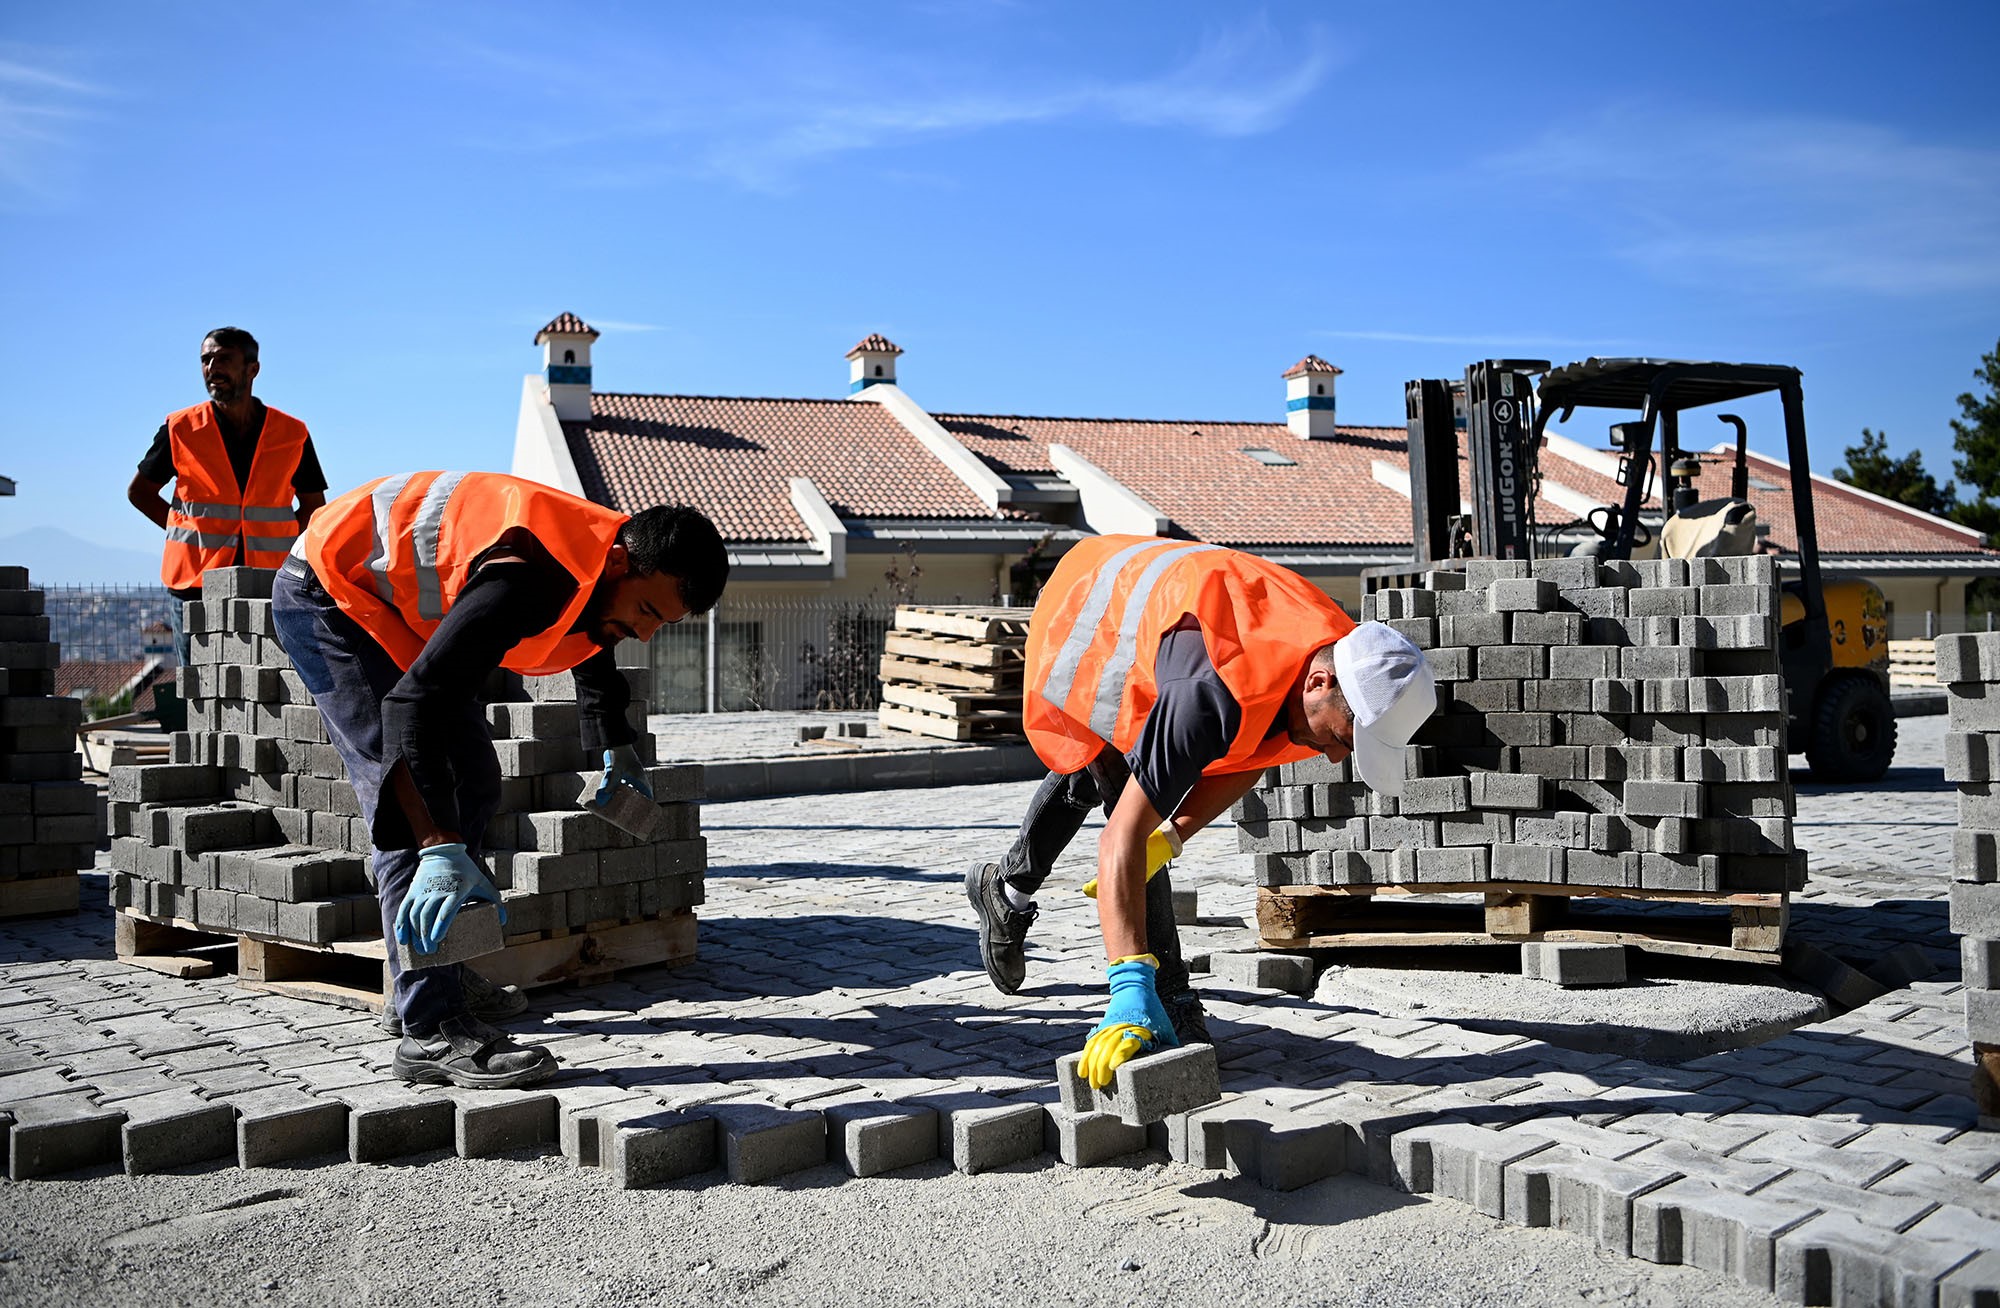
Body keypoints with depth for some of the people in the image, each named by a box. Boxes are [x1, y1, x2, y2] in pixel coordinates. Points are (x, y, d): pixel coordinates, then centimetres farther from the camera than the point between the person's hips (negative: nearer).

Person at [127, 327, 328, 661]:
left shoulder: (292, 434, 6)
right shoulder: (181, 429, 6)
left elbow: (314, 505, 18)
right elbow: (139, 491, 17)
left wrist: (277, 545, 2)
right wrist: (191, 533, 5)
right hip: (195, 584, 0)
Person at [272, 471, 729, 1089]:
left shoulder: (602, 571, -7)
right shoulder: (529, 580, -38)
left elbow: (594, 653, 19)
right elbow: (415, 704, -43)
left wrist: (617, 749, 32)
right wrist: (441, 850, -48)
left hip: (403, 609, 10)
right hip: (328, 593, -10)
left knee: (473, 787, 12)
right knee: (413, 805, -20)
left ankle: (433, 975, 23)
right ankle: (432, 1031, -21)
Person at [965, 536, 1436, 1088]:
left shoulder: (1344, 654, -26)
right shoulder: (1216, 694, -50)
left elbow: (1249, 757, -7)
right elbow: (1123, 839, -51)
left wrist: (1172, 836, -15)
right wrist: (1131, 990, -56)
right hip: (1080, 619, -7)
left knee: (1085, 777, 27)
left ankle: (1009, 889, 53)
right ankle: (1167, 1004, -9)